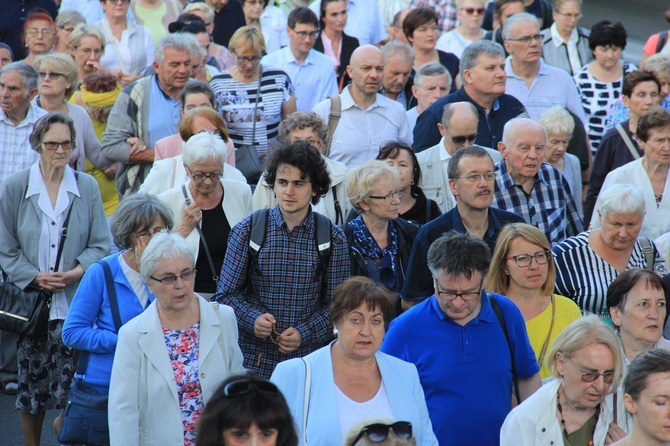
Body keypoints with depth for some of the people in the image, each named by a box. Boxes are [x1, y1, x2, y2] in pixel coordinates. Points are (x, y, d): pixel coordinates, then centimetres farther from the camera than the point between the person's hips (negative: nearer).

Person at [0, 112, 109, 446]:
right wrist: (35, 277, -11)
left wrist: (78, 271, -12)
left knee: (72, 387, -3)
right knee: (31, 387, 8)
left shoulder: (87, 187, 3)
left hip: (76, 303, 0)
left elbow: (101, 244, 5)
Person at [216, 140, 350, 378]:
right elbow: (227, 293, 3)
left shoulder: (333, 239, 1)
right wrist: (253, 318, -15)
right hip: (253, 357, 0)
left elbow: (336, 303, 4)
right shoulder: (247, 231, 0)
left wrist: (304, 333, -11)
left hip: (309, 358, 0)